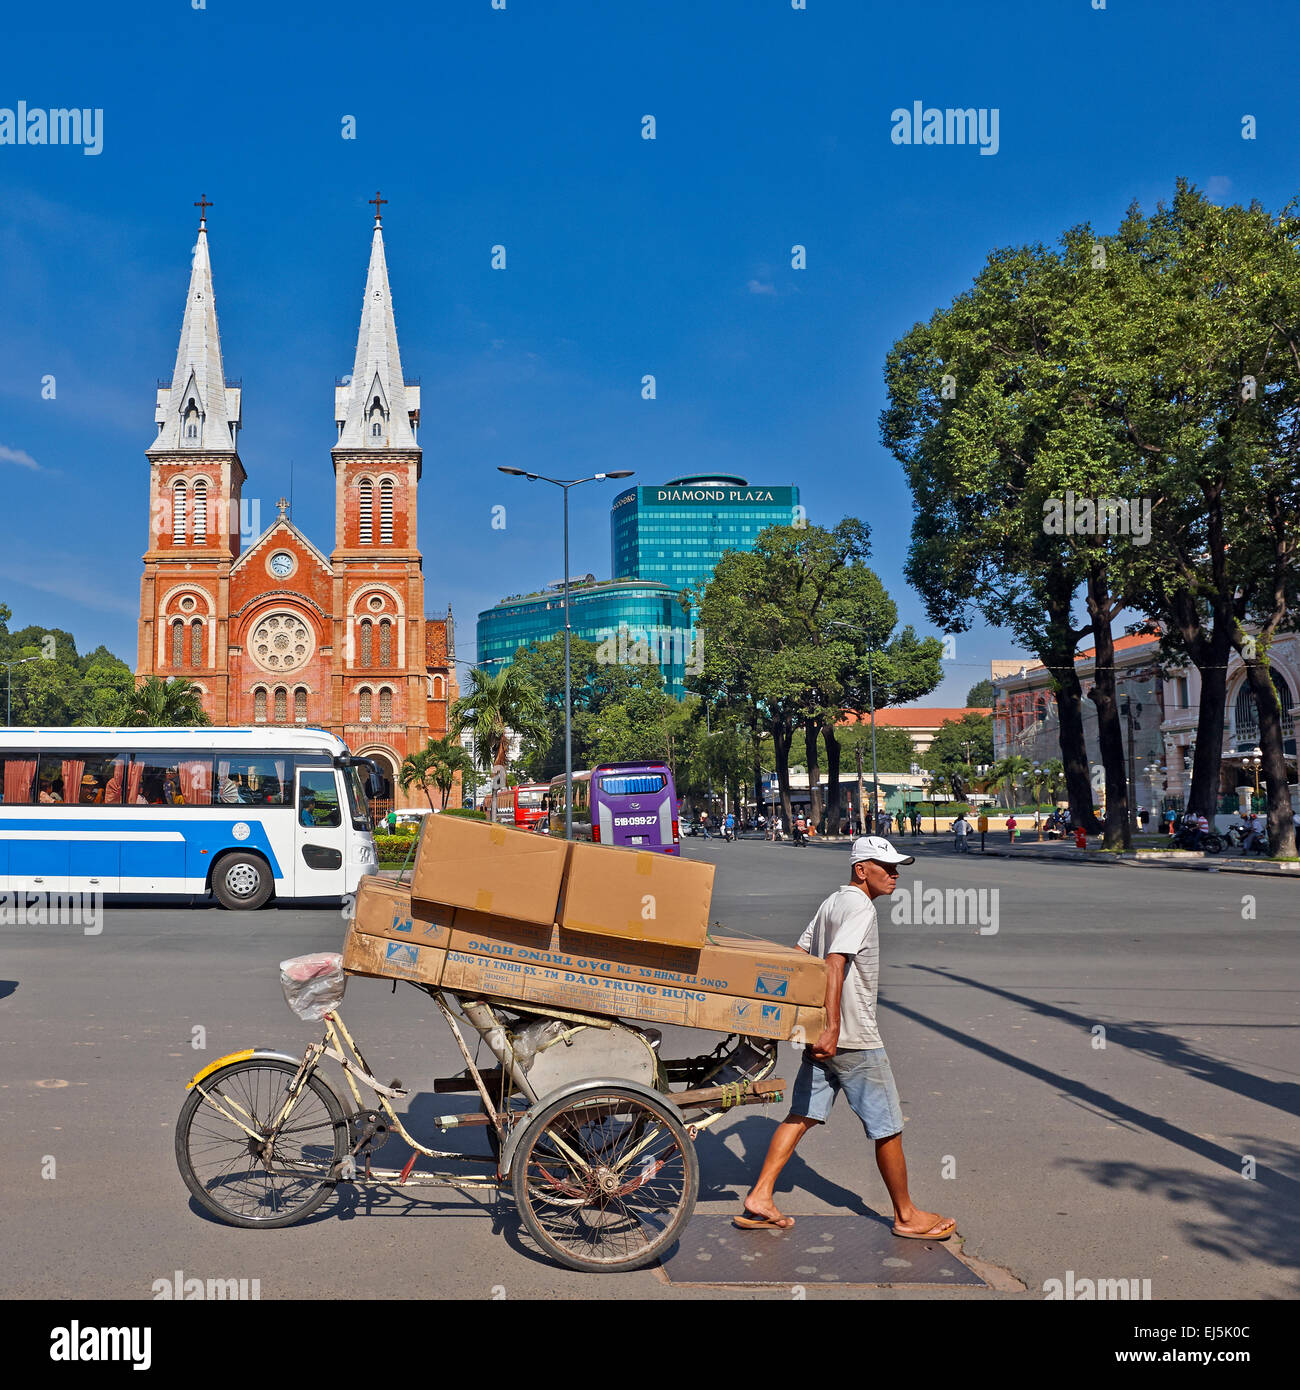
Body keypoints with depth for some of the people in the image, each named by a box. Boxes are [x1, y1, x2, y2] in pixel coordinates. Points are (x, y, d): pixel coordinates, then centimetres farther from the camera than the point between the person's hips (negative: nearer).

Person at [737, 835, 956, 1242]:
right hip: (855, 1040, -9)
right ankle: (906, 1216, 17)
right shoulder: (860, 907, -15)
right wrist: (832, 1029, -29)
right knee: (887, 1127, 4)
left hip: (823, 1035, 9)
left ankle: (759, 1199, 9)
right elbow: (835, 965, -25)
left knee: (802, 1115, 10)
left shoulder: (832, 902, 13)